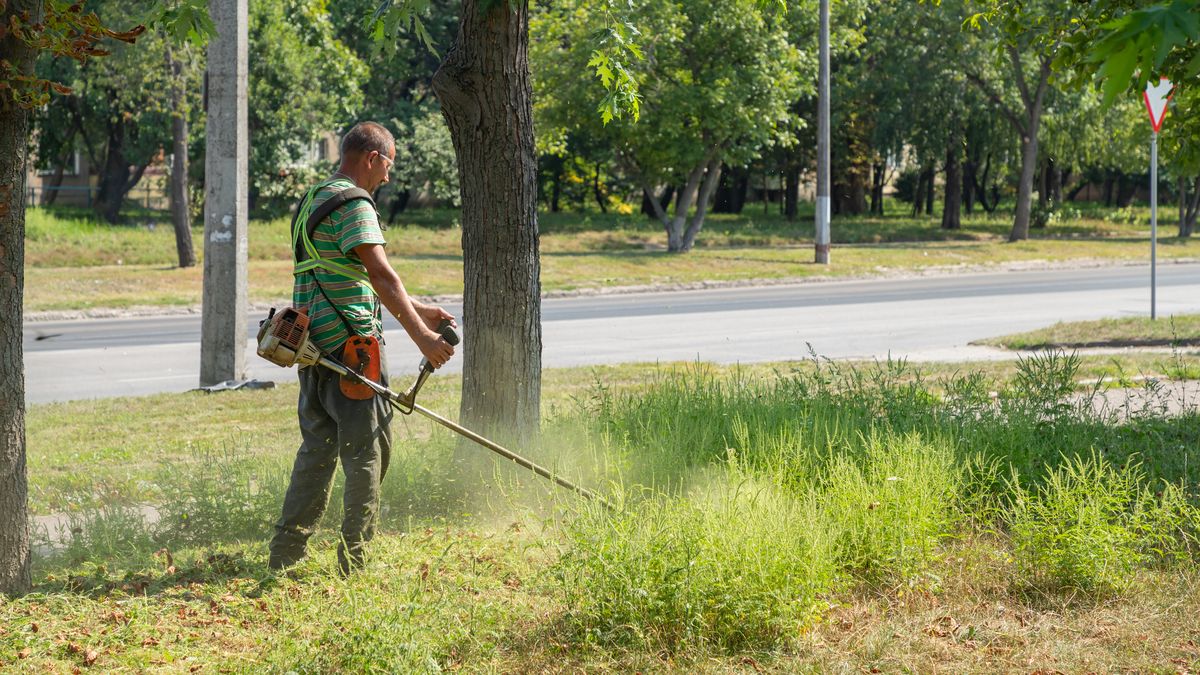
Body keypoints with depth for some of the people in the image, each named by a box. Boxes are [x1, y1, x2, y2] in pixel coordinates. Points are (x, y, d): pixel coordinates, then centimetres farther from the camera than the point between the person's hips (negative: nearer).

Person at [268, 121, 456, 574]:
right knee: (366, 449, -2)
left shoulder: (313, 201, 20)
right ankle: (355, 558, -1)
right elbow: (380, 275, -21)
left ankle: (286, 550, 13)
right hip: (350, 342, -9)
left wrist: (416, 311, 25)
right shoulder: (353, 205, -12)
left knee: (318, 447, 14)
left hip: (313, 344, 9)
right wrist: (421, 335, -23)